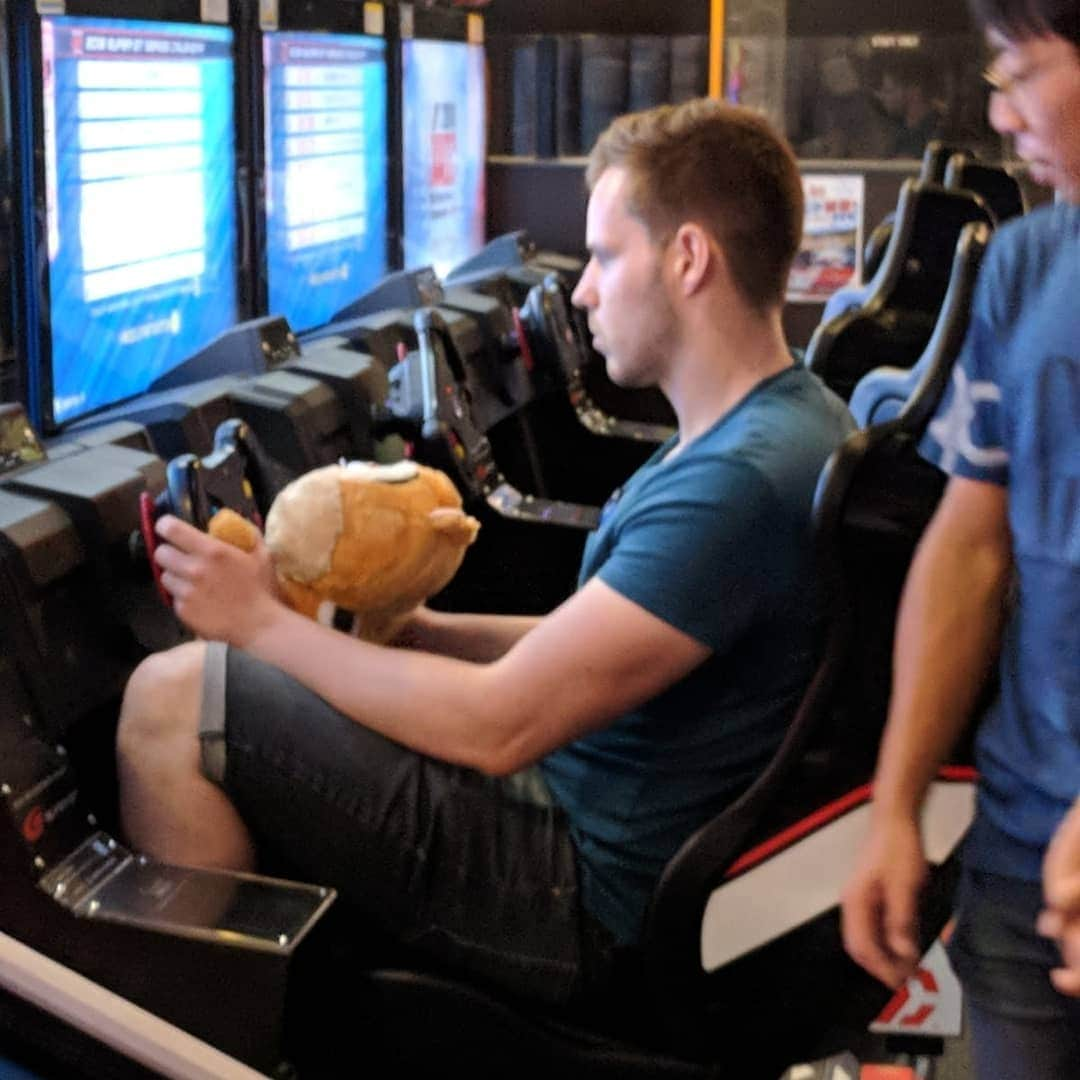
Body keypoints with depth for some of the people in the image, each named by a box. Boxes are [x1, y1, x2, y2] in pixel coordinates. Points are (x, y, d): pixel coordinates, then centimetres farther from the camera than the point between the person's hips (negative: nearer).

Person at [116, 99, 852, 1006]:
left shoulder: (742, 481, -25)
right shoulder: (785, 420, 8)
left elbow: (499, 725, -24)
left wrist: (264, 621, -13)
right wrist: (416, 627, 4)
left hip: (588, 897, -10)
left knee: (169, 698, -11)